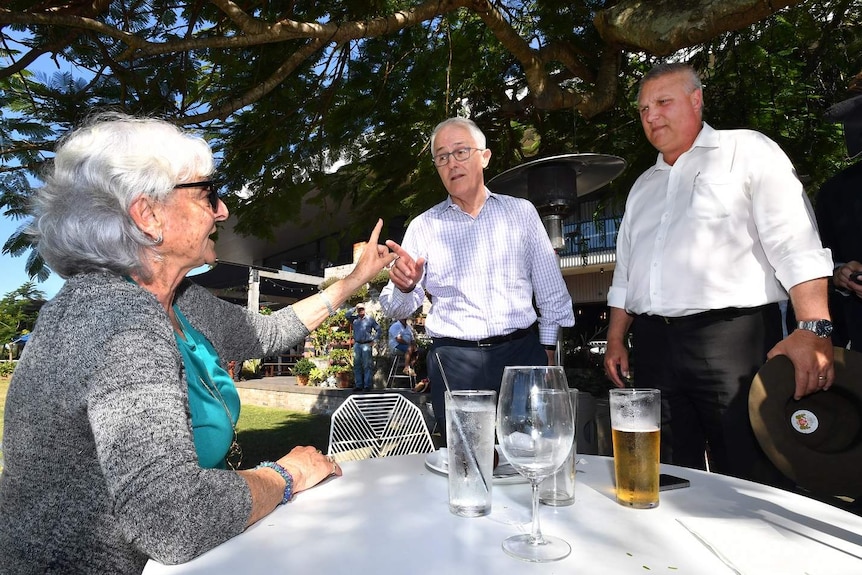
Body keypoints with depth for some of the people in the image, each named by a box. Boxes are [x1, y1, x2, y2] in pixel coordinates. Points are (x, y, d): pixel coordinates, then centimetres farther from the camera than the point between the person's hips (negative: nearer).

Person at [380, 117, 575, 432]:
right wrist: (405, 286, -21)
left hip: (522, 352, 1)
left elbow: (551, 293, 11)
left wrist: (548, 352, 7)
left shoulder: (521, 212, 8)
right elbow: (397, 308, 1)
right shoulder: (423, 226, 6)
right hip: (454, 362, 0)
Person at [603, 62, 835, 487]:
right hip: (654, 345, 5)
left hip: (733, 337, -5)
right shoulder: (643, 186, 22)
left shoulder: (748, 152, 5)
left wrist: (813, 328, -18)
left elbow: (796, 247, -7)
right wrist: (616, 339, 14)